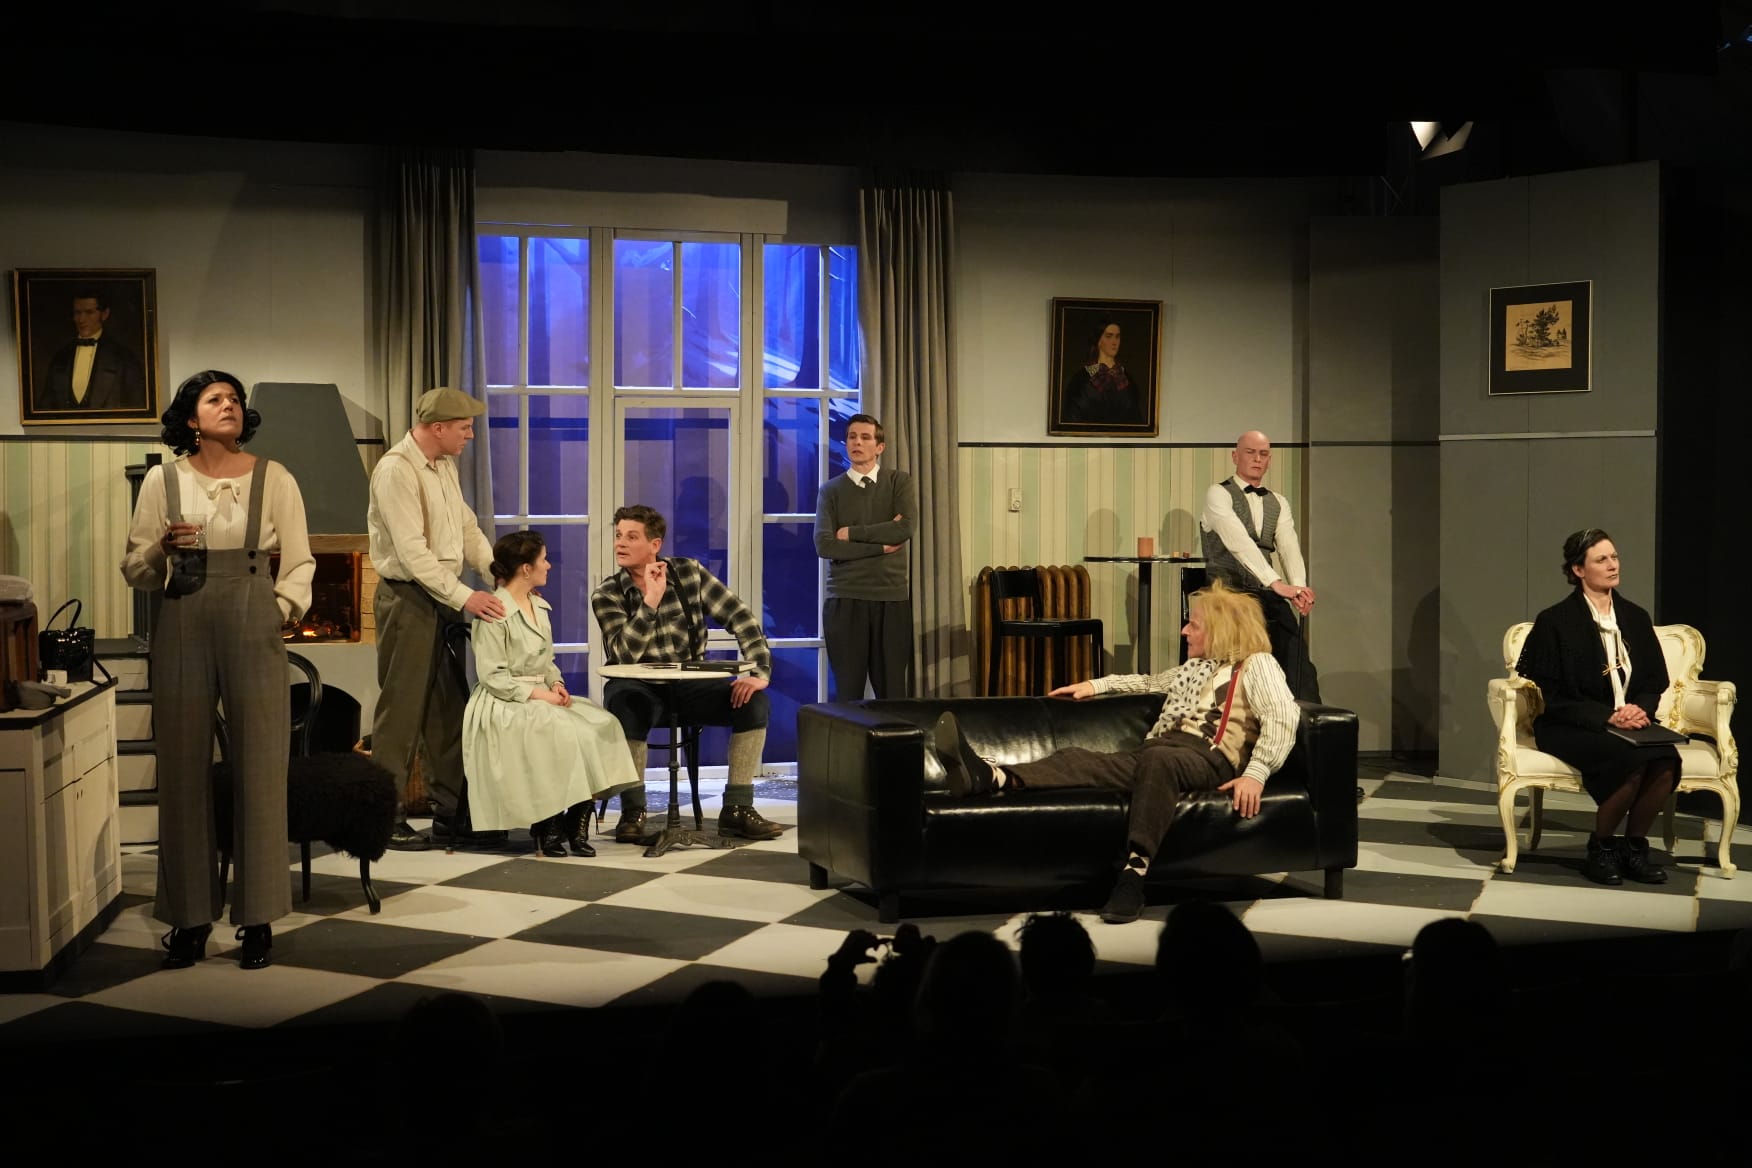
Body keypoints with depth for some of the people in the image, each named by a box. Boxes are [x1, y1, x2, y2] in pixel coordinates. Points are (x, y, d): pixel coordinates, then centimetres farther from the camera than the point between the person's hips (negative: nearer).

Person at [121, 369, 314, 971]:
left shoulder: (273, 478, 5)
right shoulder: (163, 481, 7)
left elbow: (299, 563, 7)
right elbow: (134, 570, 9)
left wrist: (281, 608, -8)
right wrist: (163, 548, -10)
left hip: (253, 631, -1)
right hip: (182, 629, 1)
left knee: (259, 769, -1)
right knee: (183, 770, 3)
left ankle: (258, 916, 8)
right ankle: (190, 916, 13)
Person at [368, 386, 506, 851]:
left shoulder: (444, 467, 13)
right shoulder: (396, 470, -16)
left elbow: (468, 529, 17)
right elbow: (412, 551, -22)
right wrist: (464, 597, -23)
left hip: (444, 598, 9)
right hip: (408, 598, -9)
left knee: (448, 708, 11)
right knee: (402, 709, -3)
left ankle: (451, 814, 19)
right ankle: (387, 819, 5)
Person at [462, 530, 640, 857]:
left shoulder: (540, 607, 15)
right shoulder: (494, 613, -11)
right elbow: (492, 677, -14)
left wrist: (556, 684, -2)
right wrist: (538, 694, -21)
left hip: (541, 698, 8)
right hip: (504, 705, -8)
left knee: (600, 723, -17)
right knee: (564, 732, -32)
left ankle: (577, 820, -18)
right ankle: (545, 826, -19)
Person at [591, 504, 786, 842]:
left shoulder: (689, 573, -3)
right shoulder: (607, 595, -7)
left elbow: (740, 618, -6)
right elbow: (623, 656, -21)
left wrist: (760, 672, -18)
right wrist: (650, 601, -28)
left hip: (691, 684, 2)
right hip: (640, 686, -2)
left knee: (755, 701, -21)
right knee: (624, 705, -36)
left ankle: (737, 808, -12)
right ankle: (633, 810, -20)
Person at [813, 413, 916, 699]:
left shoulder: (900, 482, 7)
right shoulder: (831, 490, 6)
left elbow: (906, 528, -11)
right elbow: (824, 546, -8)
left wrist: (852, 533, -6)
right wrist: (881, 545, -10)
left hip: (892, 598, 0)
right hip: (844, 600, 0)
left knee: (893, 691, 2)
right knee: (848, 691, 2)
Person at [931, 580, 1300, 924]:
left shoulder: (1256, 664, 8)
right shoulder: (1197, 666, 31)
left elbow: (1284, 716, -9)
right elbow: (1152, 682, 50)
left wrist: (1255, 774, -21)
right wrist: (1097, 685, 40)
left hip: (1206, 760, -7)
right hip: (1156, 753, 7)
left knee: (1158, 758, -41)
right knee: (1077, 758, -18)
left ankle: (1134, 872, -48)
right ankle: (990, 777, -42)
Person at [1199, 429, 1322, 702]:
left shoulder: (1278, 503, 16)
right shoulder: (1219, 495, -3)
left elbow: (1289, 546, -1)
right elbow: (1239, 542, -19)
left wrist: (1298, 587, -22)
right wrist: (1277, 583, -31)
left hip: (1265, 595, 5)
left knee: (1298, 665, -14)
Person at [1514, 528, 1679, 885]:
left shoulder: (1635, 618, 12)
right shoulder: (1555, 622, -3)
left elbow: (1656, 681, 14)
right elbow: (1555, 696, -6)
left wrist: (1641, 709, -8)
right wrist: (1607, 717, -17)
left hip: (1630, 723, 5)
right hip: (1570, 728, -5)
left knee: (1666, 759, -28)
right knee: (1630, 760, -34)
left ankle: (1635, 844, -6)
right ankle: (1601, 846, -10)